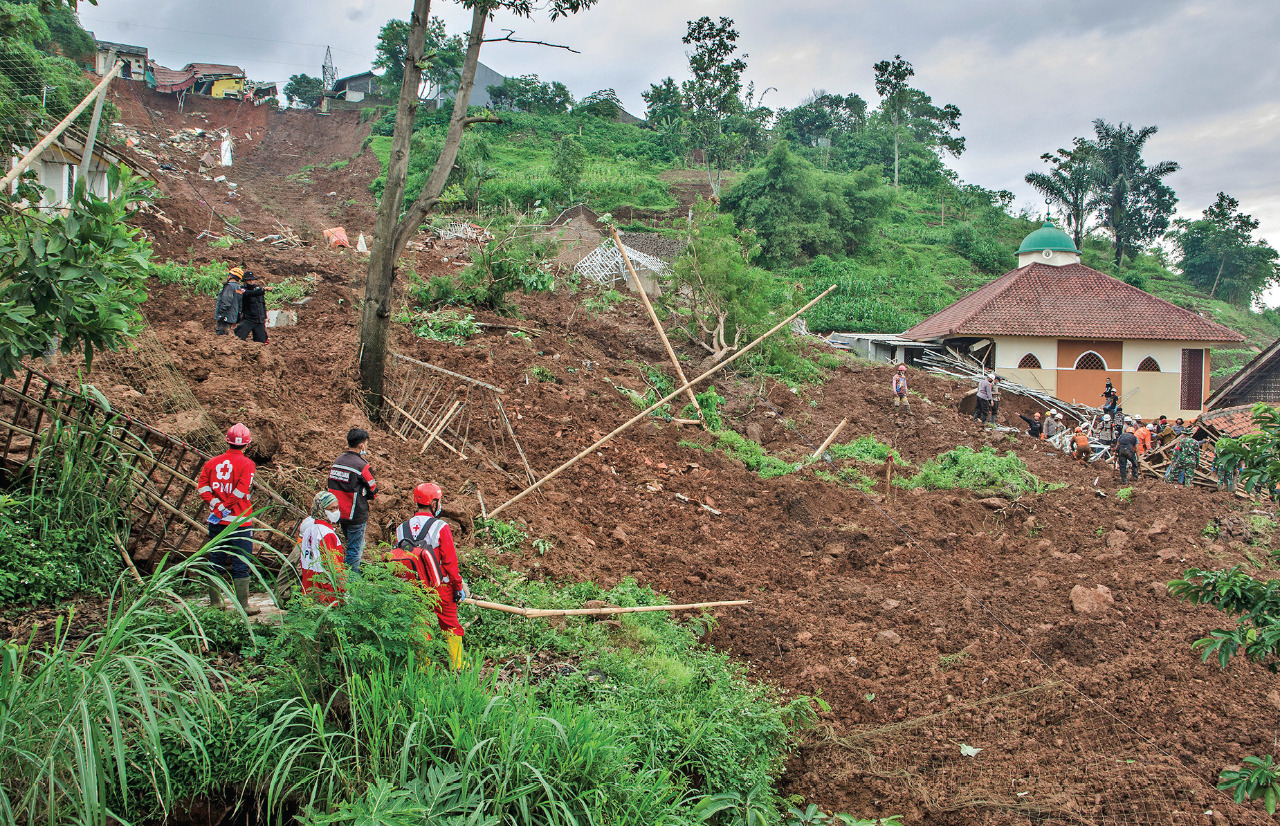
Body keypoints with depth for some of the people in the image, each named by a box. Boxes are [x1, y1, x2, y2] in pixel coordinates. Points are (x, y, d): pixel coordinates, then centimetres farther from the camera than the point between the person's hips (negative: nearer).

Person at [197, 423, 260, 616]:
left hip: (216, 522, 5)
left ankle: (215, 603, 21)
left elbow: (202, 487, -2)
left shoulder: (212, 462, 7)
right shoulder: (247, 464, -8)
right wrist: (223, 509, -10)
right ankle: (243, 606, 1)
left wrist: (217, 505, -8)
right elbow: (241, 490, -18)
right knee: (241, 565, 0)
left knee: (216, 563, 14)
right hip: (239, 521, -5)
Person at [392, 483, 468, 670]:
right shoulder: (440, 528, -17)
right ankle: (457, 666, 20)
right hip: (440, 588, -3)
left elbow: (397, 559, 5)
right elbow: (450, 562, -13)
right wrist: (459, 586, -2)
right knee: (450, 626, 12)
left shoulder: (401, 529, -2)